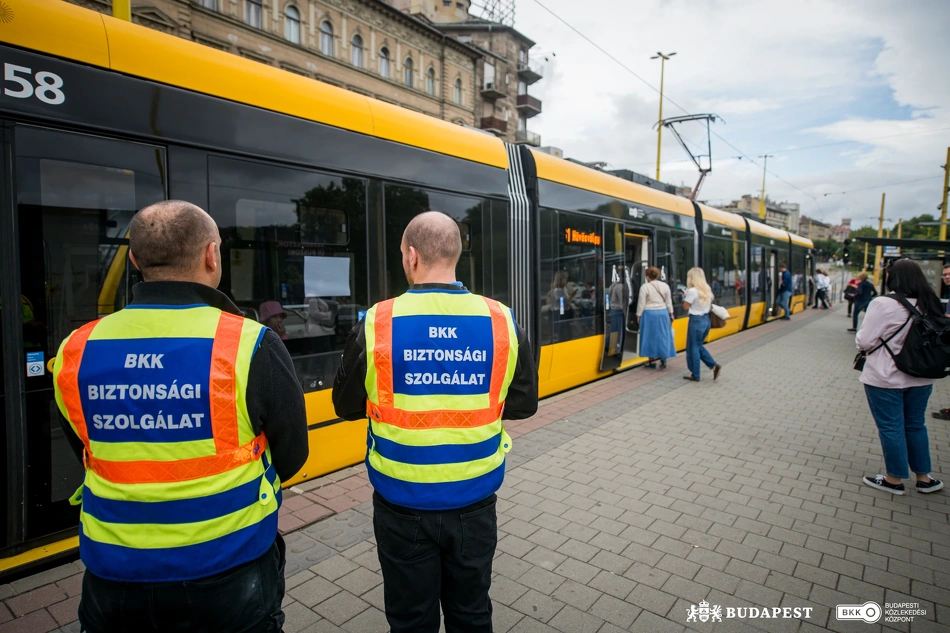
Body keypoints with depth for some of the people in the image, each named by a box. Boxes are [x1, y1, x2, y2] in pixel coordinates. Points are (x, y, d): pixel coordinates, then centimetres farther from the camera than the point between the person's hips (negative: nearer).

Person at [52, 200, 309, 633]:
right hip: (229, 573, -2)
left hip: (113, 577, 3)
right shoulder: (251, 345, -21)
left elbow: (91, 459, 7)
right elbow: (291, 458, -8)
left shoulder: (75, 352, -9)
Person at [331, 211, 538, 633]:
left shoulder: (377, 324, -16)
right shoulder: (501, 321, -10)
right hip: (474, 503, 2)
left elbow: (347, 406, -3)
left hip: (403, 507, -1)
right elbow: (523, 404, 0)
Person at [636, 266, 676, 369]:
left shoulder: (644, 287, -10)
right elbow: (669, 302, 7)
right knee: (663, 336, 10)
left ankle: (652, 361, 12)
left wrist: (638, 315, 0)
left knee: (650, 337, 6)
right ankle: (663, 360, 10)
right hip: (663, 313, 4)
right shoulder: (665, 286, 3)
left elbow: (641, 303, -9)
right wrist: (671, 314, 16)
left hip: (649, 314, -3)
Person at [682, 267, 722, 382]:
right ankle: (714, 365, 10)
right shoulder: (708, 289, 6)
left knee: (693, 348, 4)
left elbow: (686, 307, -10)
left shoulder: (692, 291, -17)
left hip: (696, 321, -8)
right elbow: (710, 305, 14)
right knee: (698, 345, 21)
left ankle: (695, 375, 11)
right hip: (706, 320, 8)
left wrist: (685, 297, 3)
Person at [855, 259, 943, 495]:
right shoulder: (931, 305, 0)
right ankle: (923, 478, 30)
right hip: (921, 378, 6)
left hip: (886, 378, -6)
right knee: (915, 425, 19)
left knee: (890, 427, 6)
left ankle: (894, 480, 18)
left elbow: (864, 341, -17)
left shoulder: (883, 304, -20)